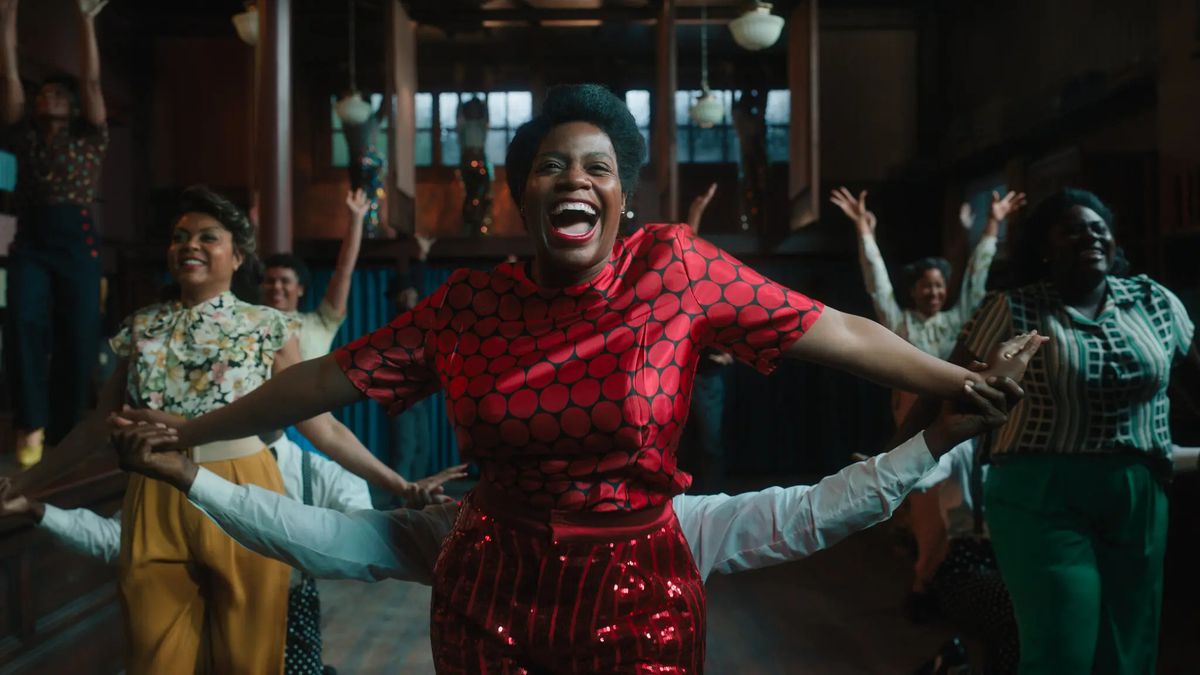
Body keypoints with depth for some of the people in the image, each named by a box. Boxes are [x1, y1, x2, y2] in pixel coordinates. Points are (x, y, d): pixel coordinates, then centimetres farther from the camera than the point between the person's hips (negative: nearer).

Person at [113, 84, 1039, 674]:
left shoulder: (676, 268, -9)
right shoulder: (467, 305, -4)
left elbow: (833, 331, -6)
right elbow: (331, 377, 2)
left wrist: (958, 382, -5)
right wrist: (192, 432, 5)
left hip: (640, 595, -1)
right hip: (492, 596, 2)